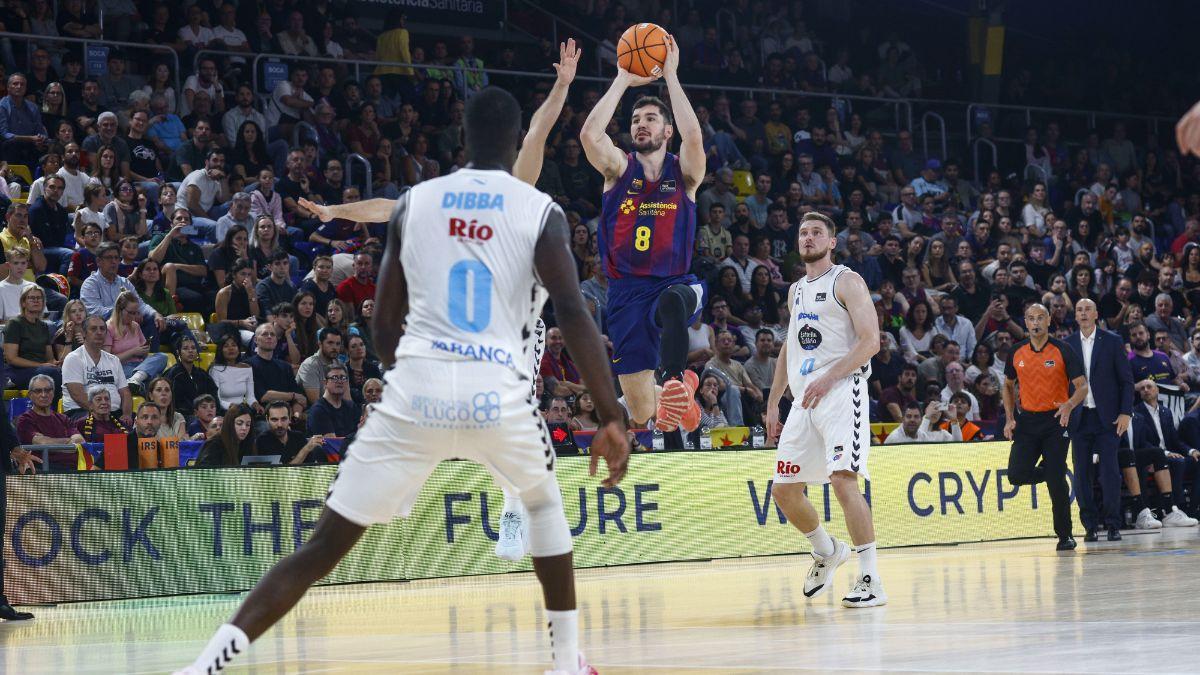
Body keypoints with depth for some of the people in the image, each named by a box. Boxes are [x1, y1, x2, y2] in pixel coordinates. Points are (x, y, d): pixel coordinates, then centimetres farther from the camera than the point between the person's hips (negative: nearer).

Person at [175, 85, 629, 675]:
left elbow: (384, 324, 16)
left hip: (415, 385, 1)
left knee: (325, 545, 3)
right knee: (544, 500, 31)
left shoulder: (415, 202, 13)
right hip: (497, 390, -1)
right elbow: (573, 315, -5)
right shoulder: (540, 211, 6)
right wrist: (612, 418, -4)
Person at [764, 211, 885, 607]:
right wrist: (773, 403, 22)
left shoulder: (847, 282, -2)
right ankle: (827, 551, 32)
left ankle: (871, 581, -16)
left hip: (839, 394, -8)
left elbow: (870, 342, -11)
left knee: (843, 481, -20)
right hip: (803, 400, 8)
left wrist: (828, 379, -21)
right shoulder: (796, 291, 21)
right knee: (784, 489, 6)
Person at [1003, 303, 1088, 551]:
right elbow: (1008, 385, 18)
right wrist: (1010, 418, 6)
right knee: (1017, 474, -11)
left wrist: (1069, 405, -28)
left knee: (1057, 481, -7)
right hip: (1027, 420, 3)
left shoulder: (1063, 350, -7)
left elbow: (1082, 386, -7)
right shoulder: (1017, 352, 4)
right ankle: (1047, 473, 23)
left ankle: (1065, 535, 6)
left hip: (1056, 420, -3)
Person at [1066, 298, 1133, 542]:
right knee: (1082, 474, 1)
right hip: (1079, 419, 2)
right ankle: (1090, 525, 8)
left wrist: (1125, 412, -6)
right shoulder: (1067, 344, 7)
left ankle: (1112, 524, 3)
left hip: (1107, 418, -2)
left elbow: (1126, 380, 3)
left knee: (1110, 472, -5)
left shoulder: (1112, 341, 3)